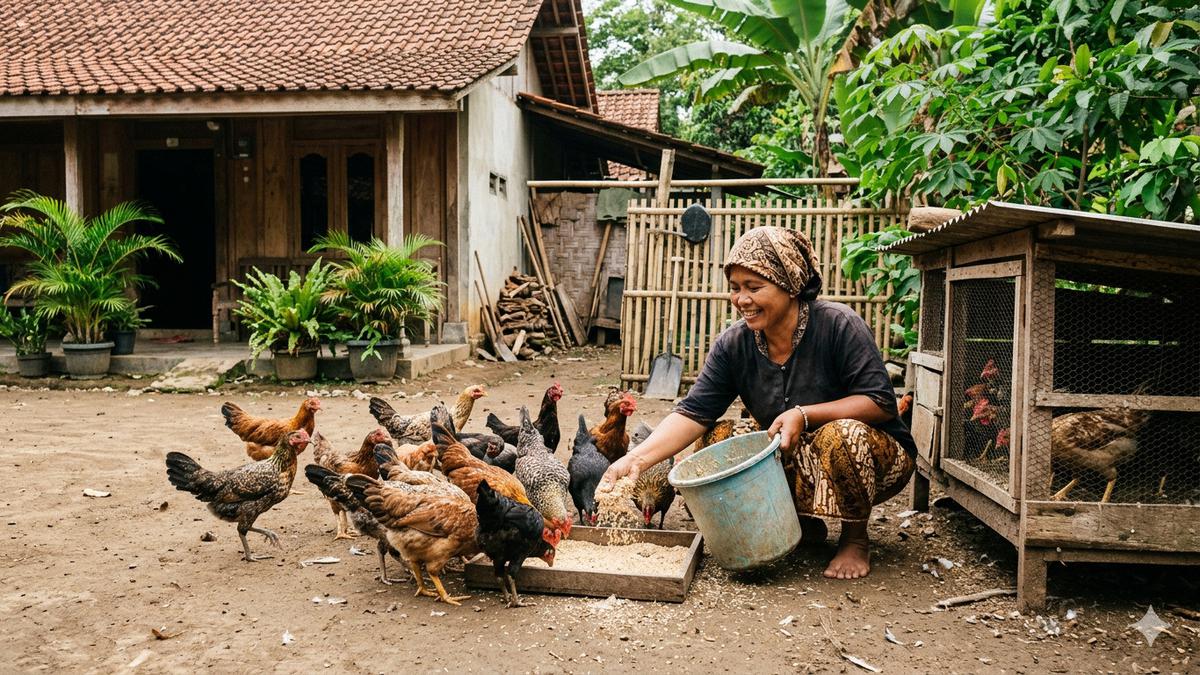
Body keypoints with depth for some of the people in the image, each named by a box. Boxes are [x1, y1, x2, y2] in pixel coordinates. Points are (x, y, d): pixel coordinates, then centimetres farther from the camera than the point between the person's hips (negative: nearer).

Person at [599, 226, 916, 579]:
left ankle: (856, 539, -7)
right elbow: (693, 413, -14)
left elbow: (881, 402, -21)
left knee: (841, 434, -36)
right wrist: (636, 459, -28)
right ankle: (807, 525, 5)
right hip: (797, 465, 4)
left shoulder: (839, 325, -19)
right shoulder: (733, 344, -7)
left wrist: (804, 415, -33)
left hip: (874, 456, -4)